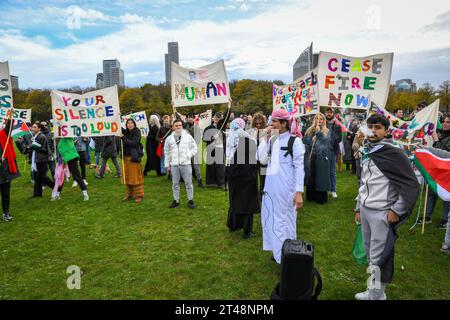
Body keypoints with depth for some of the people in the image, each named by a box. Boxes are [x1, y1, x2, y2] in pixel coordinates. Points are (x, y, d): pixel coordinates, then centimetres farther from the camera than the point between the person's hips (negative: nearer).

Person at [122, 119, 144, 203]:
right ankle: (130, 194, 23)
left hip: (134, 157, -6)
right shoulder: (126, 132, 8)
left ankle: (139, 195, 7)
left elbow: (134, 143, -18)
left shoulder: (137, 132, -7)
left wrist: (123, 138, -15)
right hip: (126, 157, 6)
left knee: (136, 177, -3)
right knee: (127, 176, 11)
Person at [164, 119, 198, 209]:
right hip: (174, 164, 2)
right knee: (175, 184, 9)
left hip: (186, 163, -2)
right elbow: (167, 152, 13)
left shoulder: (188, 136, 3)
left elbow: (194, 147, 10)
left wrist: (189, 155, -5)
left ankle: (190, 200, 13)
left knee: (188, 183, 2)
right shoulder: (169, 138, 8)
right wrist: (167, 164, 10)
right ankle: (176, 200, 22)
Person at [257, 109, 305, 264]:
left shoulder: (294, 141, -10)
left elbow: (299, 167, -12)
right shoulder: (271, 140, 7)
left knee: (285, 221, 7)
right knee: (271, 219, 15)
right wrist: (266, 138, -6)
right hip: (271, 187, 6)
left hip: (286, 188, -6)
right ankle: (278, 251, 34)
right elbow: (262, 160, -1)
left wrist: (299, 192, -17)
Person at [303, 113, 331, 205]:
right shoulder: (310, 130, 10)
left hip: (321, 158, -2)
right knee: (311, 177, 8)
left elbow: (326, 141, -14)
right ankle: (311, 196, 21)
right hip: (311, 157, 3)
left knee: (320, 177, 0)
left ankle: (320, 198, 10)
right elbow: (305, 142, 10)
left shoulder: (326, 131, 3)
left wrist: (319, 132, -21)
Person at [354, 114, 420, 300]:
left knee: (379, 258, 0)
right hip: (365, 210, 7)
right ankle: (372, 291, 31)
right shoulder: (367, 153, 12)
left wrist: (396, 210, -12)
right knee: (370, 254, 17)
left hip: (382, 213, -7)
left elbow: (412, 186, -11)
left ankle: (377, 295, 16)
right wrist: (358, 208, 19)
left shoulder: (394, 154, -11)